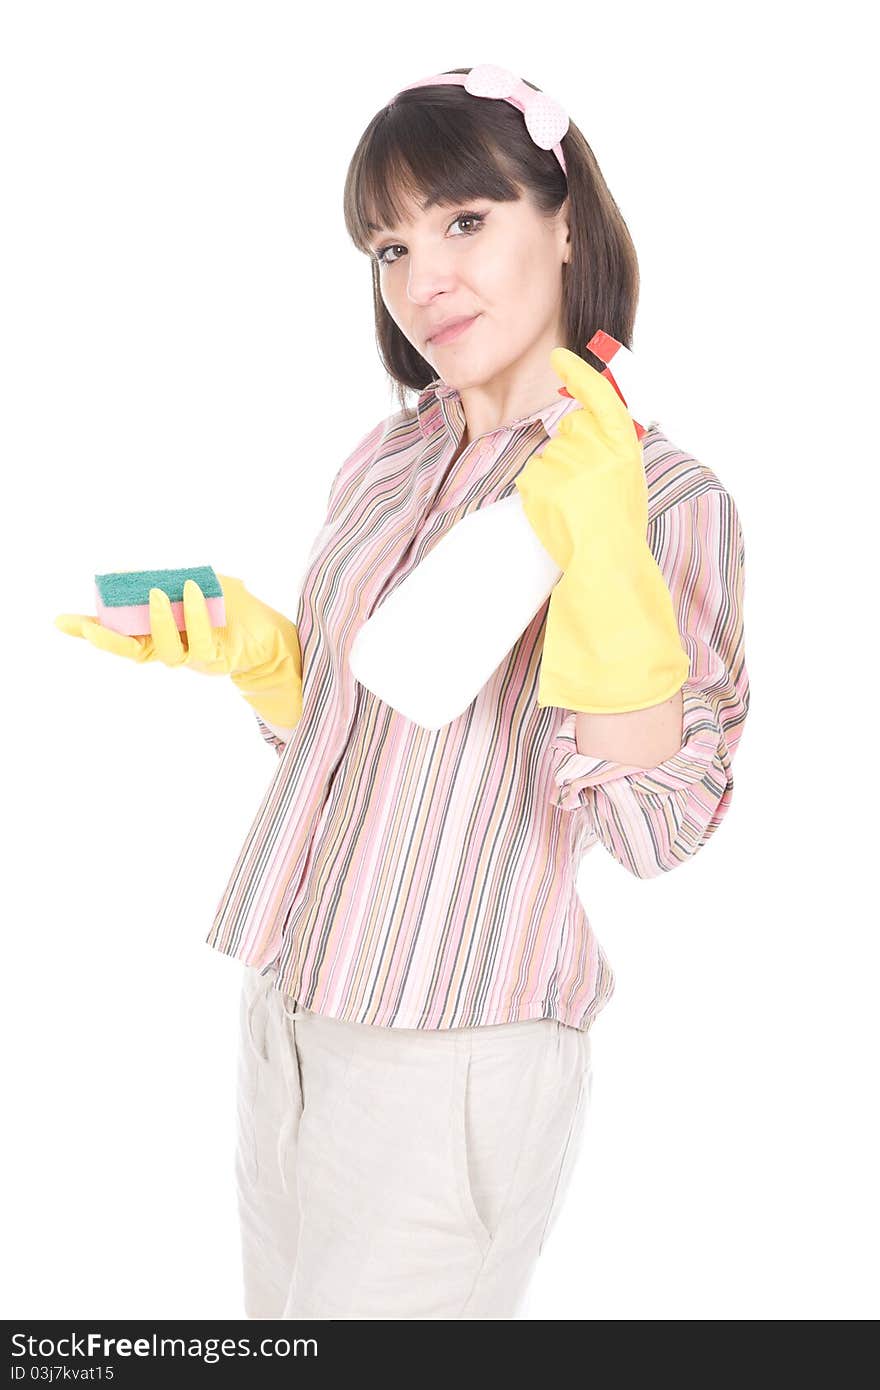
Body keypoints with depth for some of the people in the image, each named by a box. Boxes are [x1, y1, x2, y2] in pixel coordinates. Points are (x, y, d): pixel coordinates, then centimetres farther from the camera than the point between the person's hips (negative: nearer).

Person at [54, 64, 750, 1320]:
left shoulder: (667, 497, -13)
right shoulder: (387, 459, 5)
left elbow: (656, 826, -18)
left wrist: (601, 556, -28)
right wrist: (251, 652, -4)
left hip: (456, 1063, -6)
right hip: (288, 1010, 6)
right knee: (275, 1318, 20)